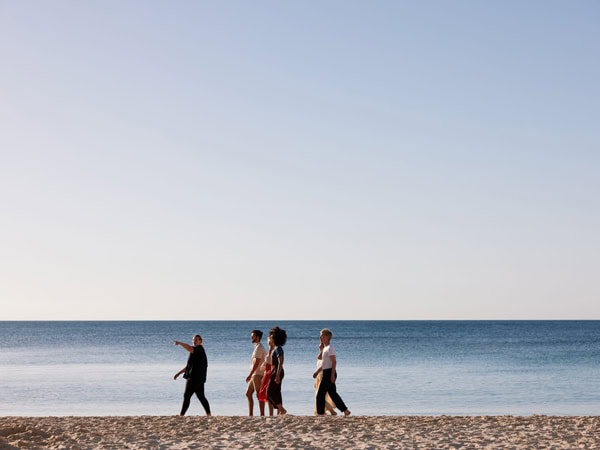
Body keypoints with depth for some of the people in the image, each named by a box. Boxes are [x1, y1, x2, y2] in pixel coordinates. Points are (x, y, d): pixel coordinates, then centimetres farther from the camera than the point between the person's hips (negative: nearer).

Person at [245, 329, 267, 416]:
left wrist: (250, 375, -21)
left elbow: (256, 363, -20)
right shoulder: (257, 347, 17)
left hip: (258, 374, -10)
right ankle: (250, 414, 12)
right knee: (248, 394, 10)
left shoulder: (259, 348, -14)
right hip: (255, 375, 10)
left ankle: (262, 414, -5)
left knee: (259, 395, -7)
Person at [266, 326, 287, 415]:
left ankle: (282, 409, -8)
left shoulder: (278, 348, -15)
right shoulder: (275, 348, 15)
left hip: (277, 372, -10)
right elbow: (269, 359, 30)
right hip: (274, 372, 10)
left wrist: (277, 375, -26)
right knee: (276, 393, 9)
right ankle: (279, 411, 10)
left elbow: (280, 362, -22)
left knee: (270, 392, -9)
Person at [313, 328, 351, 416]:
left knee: (320, 394, -6)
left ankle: (320, 413, -2)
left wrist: (332, 375, -25)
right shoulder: (325, 348, 17)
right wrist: (317, 372, 25)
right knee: (332, 393, 11)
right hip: (326, 373, 10)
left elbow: (334, 362, -20)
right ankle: (345, 410, 12)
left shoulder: (330, 348, -13)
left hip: (329, 373, -10)